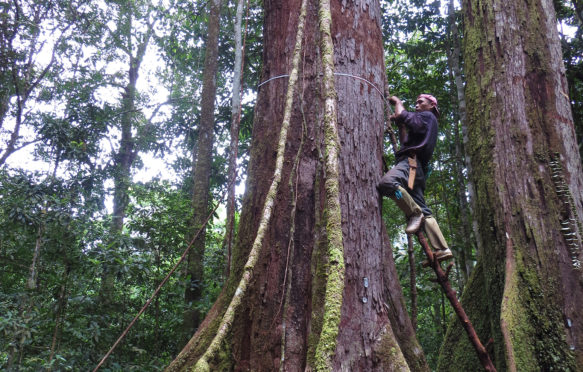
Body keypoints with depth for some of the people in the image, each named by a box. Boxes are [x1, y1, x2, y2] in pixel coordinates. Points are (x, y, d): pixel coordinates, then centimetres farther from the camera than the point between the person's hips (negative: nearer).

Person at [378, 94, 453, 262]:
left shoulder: (427, 116, 8)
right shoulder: (422, 124, 36)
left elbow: (401, 115, -4)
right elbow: (405, 142, 40)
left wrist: (397, 102, 14)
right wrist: (400, 126, 31)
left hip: (412, 161, -10)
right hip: (417, 169, 10)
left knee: (387, 182, -35)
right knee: (424, 211, 4)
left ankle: (414, 213, -24)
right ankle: (442, 249, -1)